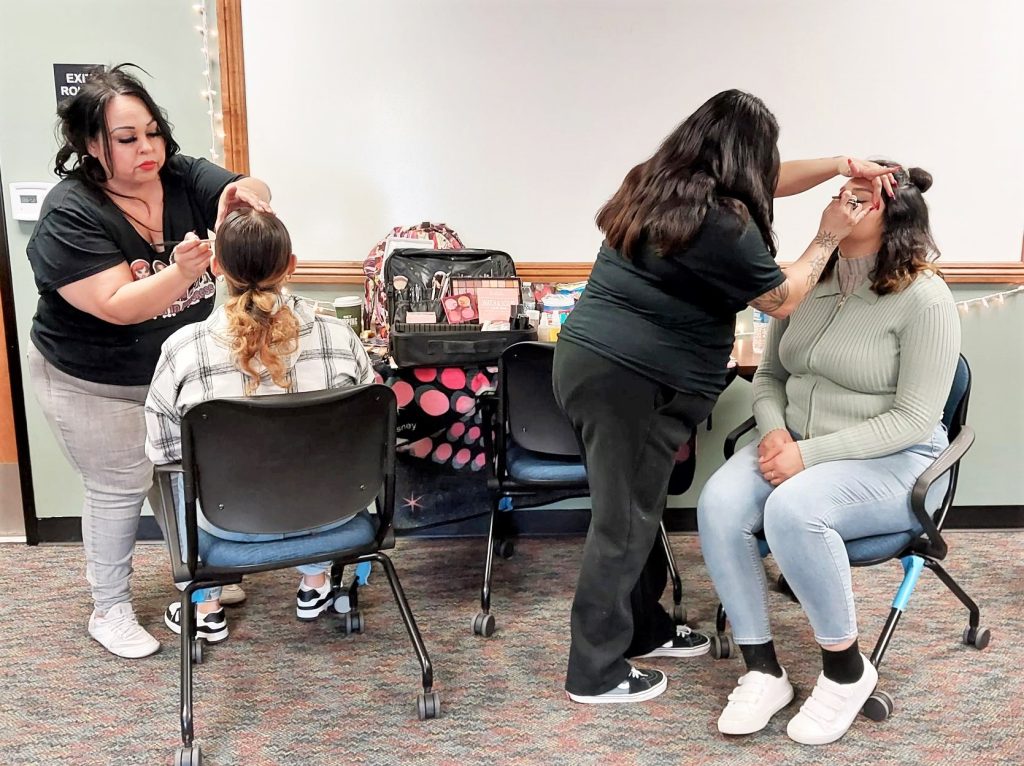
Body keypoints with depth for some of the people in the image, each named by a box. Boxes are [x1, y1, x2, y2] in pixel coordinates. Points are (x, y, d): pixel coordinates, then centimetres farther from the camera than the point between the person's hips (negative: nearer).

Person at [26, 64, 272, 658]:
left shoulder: (182, 177, -10)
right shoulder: (70, 216, -24)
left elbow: (254, 195, -19)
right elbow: (117, 306, -30)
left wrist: (244, 192, -43)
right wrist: (182, 272, -45)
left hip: (179, 369, 5)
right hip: (95, 385, -5)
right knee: (119, 490, 8)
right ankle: (111, 610, 29)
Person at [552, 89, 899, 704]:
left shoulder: (659, 181, 9)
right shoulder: (721, 225, -19)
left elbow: (766, 184, 22)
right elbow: (782, 301, -3)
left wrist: (843, 164, 16)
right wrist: (828, 238, 6)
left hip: (588, 355, 10)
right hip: (627, 381, -10)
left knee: (637, 508, 20)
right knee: (625, 523, 2)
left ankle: (645, 629, 38)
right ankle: (596, 674, 17)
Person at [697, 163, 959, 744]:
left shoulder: (924, 299, -12)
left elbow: (914, 419, -17)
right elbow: (770, 376, 12)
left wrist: (811, 454, -23)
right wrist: (776, 432, -10)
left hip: (894, 462, -5)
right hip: (797, 447, 6)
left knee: (792, 510, -36)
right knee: (719, 503, -24)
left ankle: (847, 668, -11)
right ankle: (764, 670, -11)